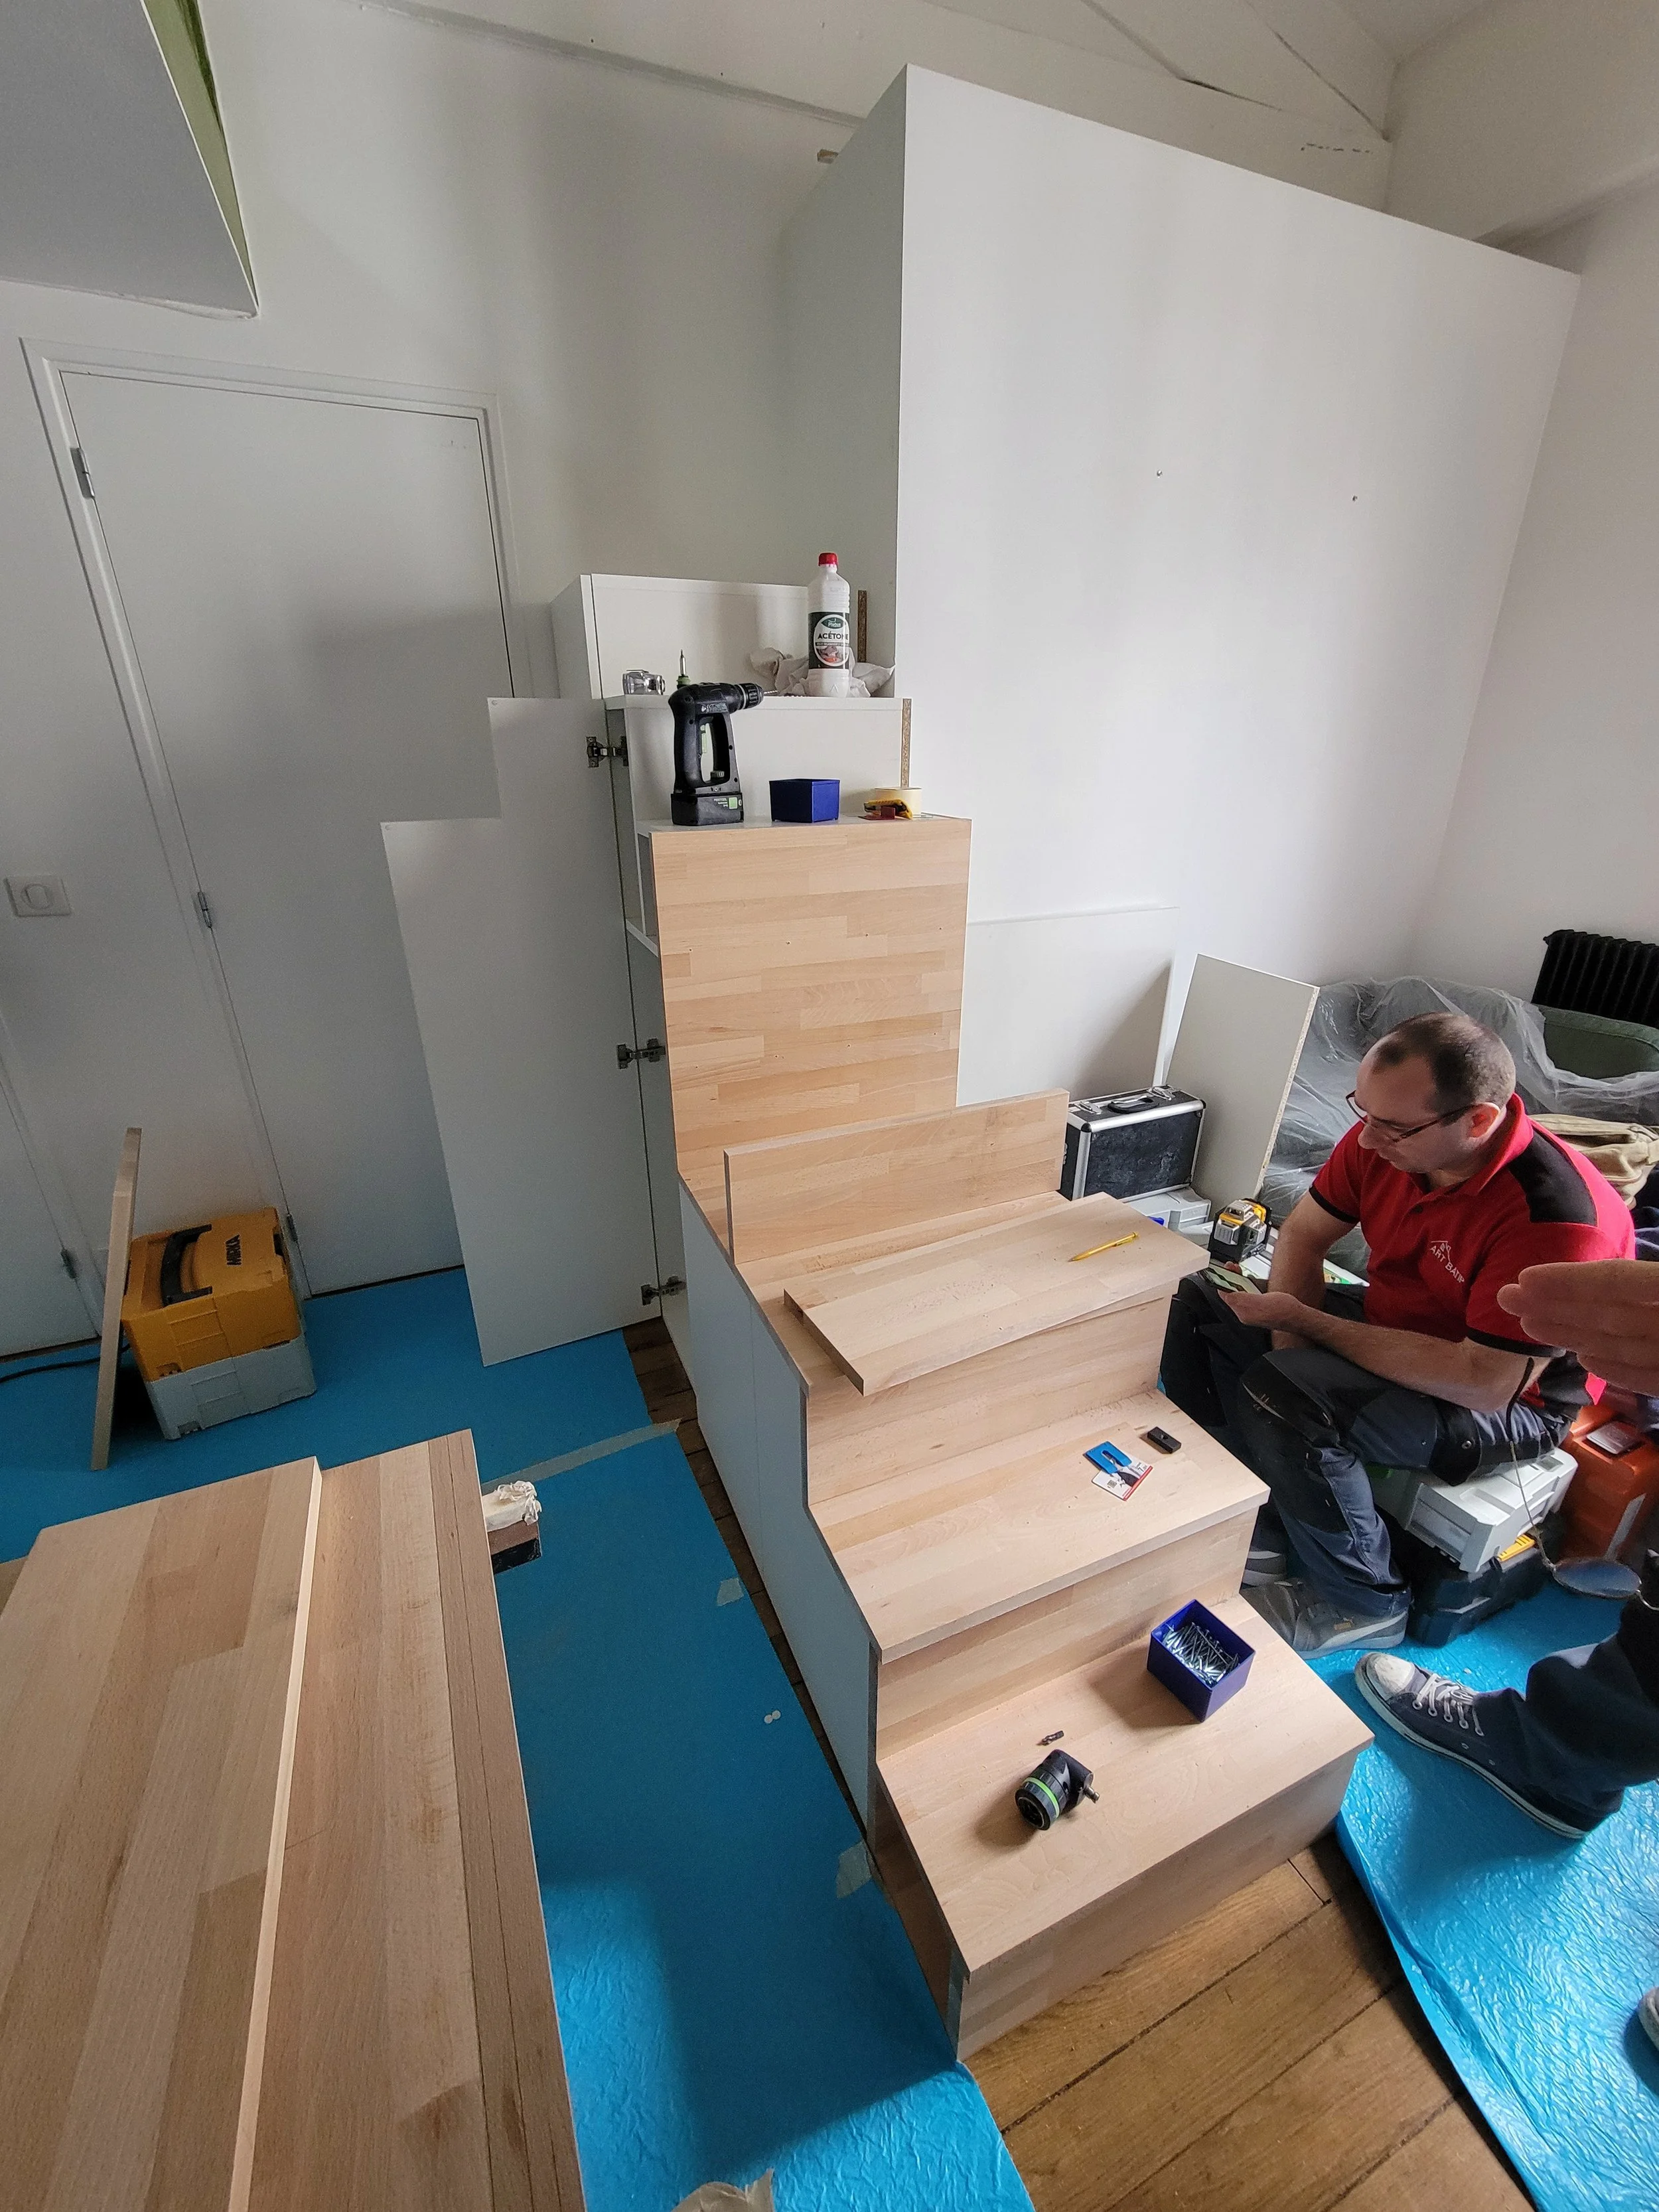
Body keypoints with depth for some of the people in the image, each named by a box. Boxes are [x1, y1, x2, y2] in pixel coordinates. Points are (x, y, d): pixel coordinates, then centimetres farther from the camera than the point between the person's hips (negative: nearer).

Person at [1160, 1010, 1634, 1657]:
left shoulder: (1557, 1214, -33)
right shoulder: (1382, 1137, -15)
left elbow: (1485, 1382, -32)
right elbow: (1303, 1236, -2)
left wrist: (1301, 1320, -28)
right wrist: (1291, 1345, -16)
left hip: (1513, 1400, -7)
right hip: (1389, 1327, 7)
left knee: (1282, 1400, -31)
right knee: (1199, 1306, -2)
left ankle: (1364, 1605, -3)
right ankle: (1251, 1534, 4)